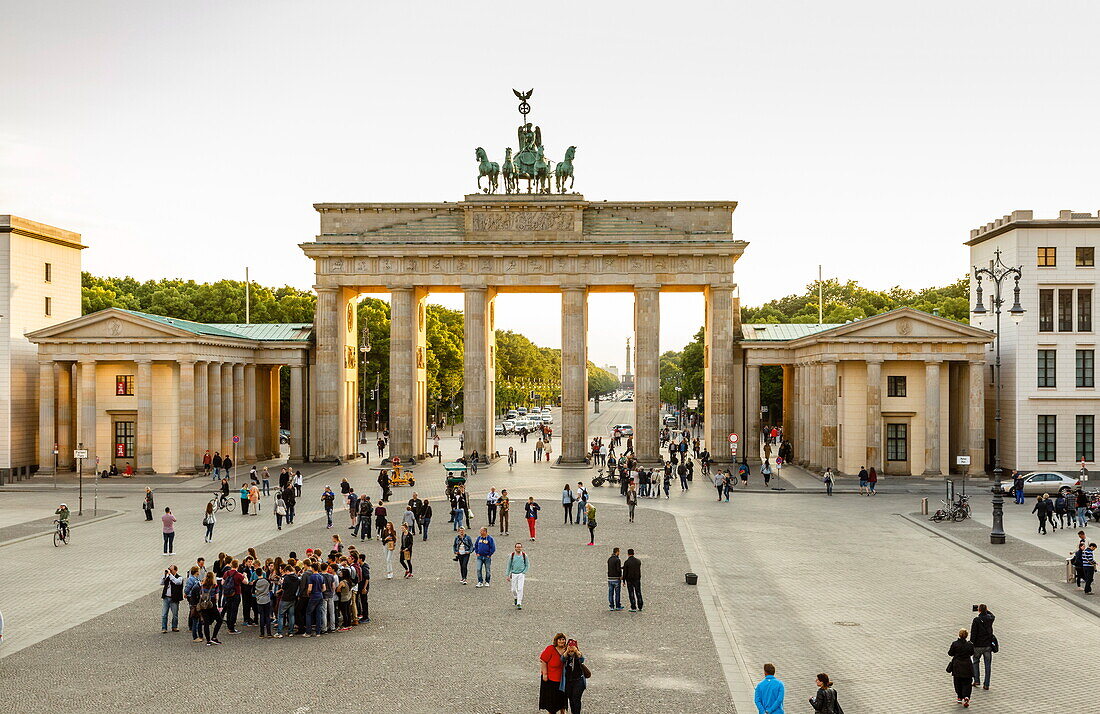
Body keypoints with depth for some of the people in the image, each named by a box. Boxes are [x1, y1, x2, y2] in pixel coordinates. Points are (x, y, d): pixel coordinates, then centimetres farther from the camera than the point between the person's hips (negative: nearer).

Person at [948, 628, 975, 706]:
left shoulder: (954, 644, -12)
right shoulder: (970, 645, -10)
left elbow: (950, 654, -3)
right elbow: (972, 653, 6)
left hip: (957, 667, 0)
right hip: (967, 667, 0)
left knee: (958, 683, 16)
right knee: (967, 683, 9)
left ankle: (960, 698, 21)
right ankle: (966, 697, -10)